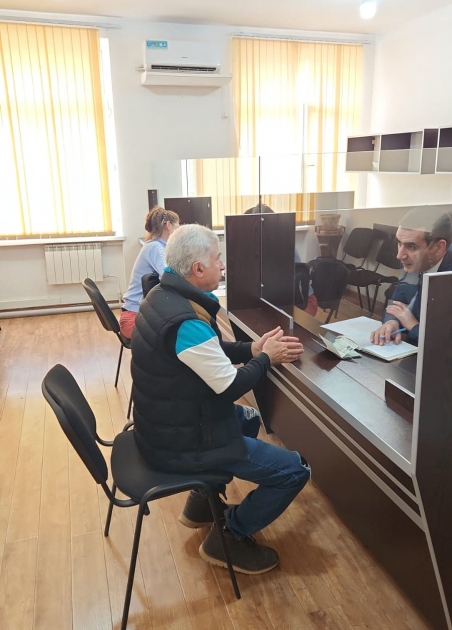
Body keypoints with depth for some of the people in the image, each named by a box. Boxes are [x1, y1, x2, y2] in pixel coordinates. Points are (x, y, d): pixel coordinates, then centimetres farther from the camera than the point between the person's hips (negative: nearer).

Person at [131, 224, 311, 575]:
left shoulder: (163, 296, 1)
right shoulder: (186, 322, -30)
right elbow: (231, 387, -22)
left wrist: (252, 349, 0)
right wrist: (266, 358, -5)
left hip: (162, 426, 10)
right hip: (180, 443, -10)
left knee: (249, 420, 32)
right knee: (296, 470, -5)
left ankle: (203, 502, 34)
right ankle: (229, 538, 13)